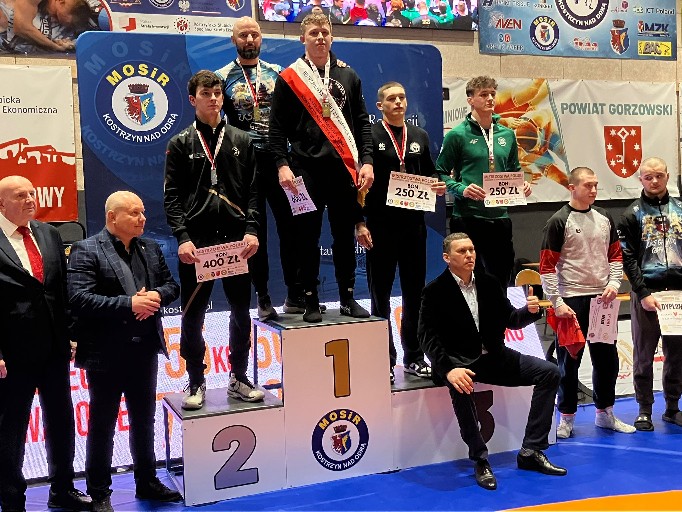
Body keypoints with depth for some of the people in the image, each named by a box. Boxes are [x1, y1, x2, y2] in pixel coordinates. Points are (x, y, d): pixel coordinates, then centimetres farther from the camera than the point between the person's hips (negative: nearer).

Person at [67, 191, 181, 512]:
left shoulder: (150, 248, 9)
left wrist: (157, 296, -9)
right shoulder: (86, 251, -11)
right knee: (102, 425, 8)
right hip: (106, 354, -6)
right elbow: (79, 299, -20)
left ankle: (147, 482, 35)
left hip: (145, 350, 6)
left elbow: (171, 284, 14)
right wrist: (129, 304, -22)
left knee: (144, 420, 18)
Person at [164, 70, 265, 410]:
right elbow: (172, 196, -1)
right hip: (195, 242, -2)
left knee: (241, 314, 8)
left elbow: (252, 191, 6)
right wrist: (182, 237, -12)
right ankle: (196, 383, 18)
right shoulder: (180, 144, 5)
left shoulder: (241, 141, 10)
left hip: (236, 239, 2)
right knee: (193, 317, 4)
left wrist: (251, 229, -6)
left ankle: (238, 379, 22)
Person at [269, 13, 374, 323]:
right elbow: (277, 127, 1)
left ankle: (348, 299, 17)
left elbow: (362, 122, 11)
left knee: (345, 236, 7)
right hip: (306, 170, -2)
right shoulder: (289, 78, 4)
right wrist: (282, 165, -11)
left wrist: (366, 161, 1)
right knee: (308, 237, 1)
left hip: (345, 168, 3)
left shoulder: (348, 76, 12)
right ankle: (311, 301, 11)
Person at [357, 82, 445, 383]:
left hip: (414, 223, 5)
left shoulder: (420, 137, 14)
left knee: (414, 292, 9)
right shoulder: (370, 136, -1)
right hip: (380, 225, -4)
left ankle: (413, 357, 20)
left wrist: (438, 187, -4)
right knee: (380, 294, 3)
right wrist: (359, 224, -13)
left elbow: (430, 173, 19)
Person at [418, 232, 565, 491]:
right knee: (460, 385, -39)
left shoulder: (489, 283, 8)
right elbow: (428, 336, -15)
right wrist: (448, 370, -31)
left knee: (549, 372, -7)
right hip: (459, 360, -6)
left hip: (493, 356, 6)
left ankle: (531, 451, -4)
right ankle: (480, 461, -22)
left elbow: (510, 320, 12)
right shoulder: (435, 291, -8)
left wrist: (530, 310, -12)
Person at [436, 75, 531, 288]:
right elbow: (441, 173, -4)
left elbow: (514, 171, 22)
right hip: (467, 217, -5)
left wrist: (522, 185, 2)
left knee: (502, 276, 11)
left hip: (500, 217, 5)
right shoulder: (457, 135, -3)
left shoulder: (507, 134, 13)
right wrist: (462, 189, -19)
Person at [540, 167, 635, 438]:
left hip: (603, 299, 5)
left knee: (607, 357, 12)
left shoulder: (604, 218, 9)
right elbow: (547, 266, -10)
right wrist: (557, 302, -14)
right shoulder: (559, 221, -8)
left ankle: (605, 413, 27)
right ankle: (566, 418, 14)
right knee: (569, 360, 2)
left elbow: (615, 255, 16)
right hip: (572, 301, -5)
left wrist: (614, 283, 0)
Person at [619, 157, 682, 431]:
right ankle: (644, 409, 13)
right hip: (646, 292, -3)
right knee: (644, 354, 3)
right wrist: (643, 293, -11)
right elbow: (628, 258, -4)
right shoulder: (632, 214, 1)